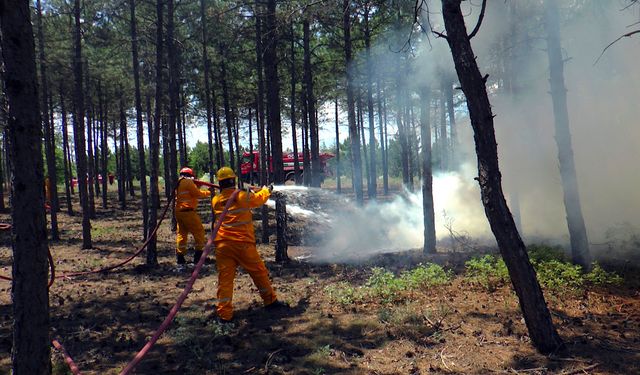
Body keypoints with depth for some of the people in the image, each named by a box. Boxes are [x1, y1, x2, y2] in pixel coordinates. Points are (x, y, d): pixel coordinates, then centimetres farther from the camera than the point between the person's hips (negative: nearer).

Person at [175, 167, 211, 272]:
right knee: (199, 232, 4)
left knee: (181, 235, 10)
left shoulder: (178, 183, 17)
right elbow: (198, 194, -8)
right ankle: (198, 258, 6)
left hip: (178, 212, 8)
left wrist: (196, 187, 15)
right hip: (188, 212, -8)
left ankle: (180, 262, 9)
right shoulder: (188, 182, -9)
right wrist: (208, 192, 7)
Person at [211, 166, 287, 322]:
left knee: (225, 277, 3)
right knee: (259, 272, 13)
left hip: (222, 244, 3)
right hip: (242, 243, -3)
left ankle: (224, 313, 0)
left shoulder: (216, 201, 5)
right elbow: (259, 198, 13)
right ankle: (270, 301, 27)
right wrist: (266, 190, 34)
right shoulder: (243, 196, -5)